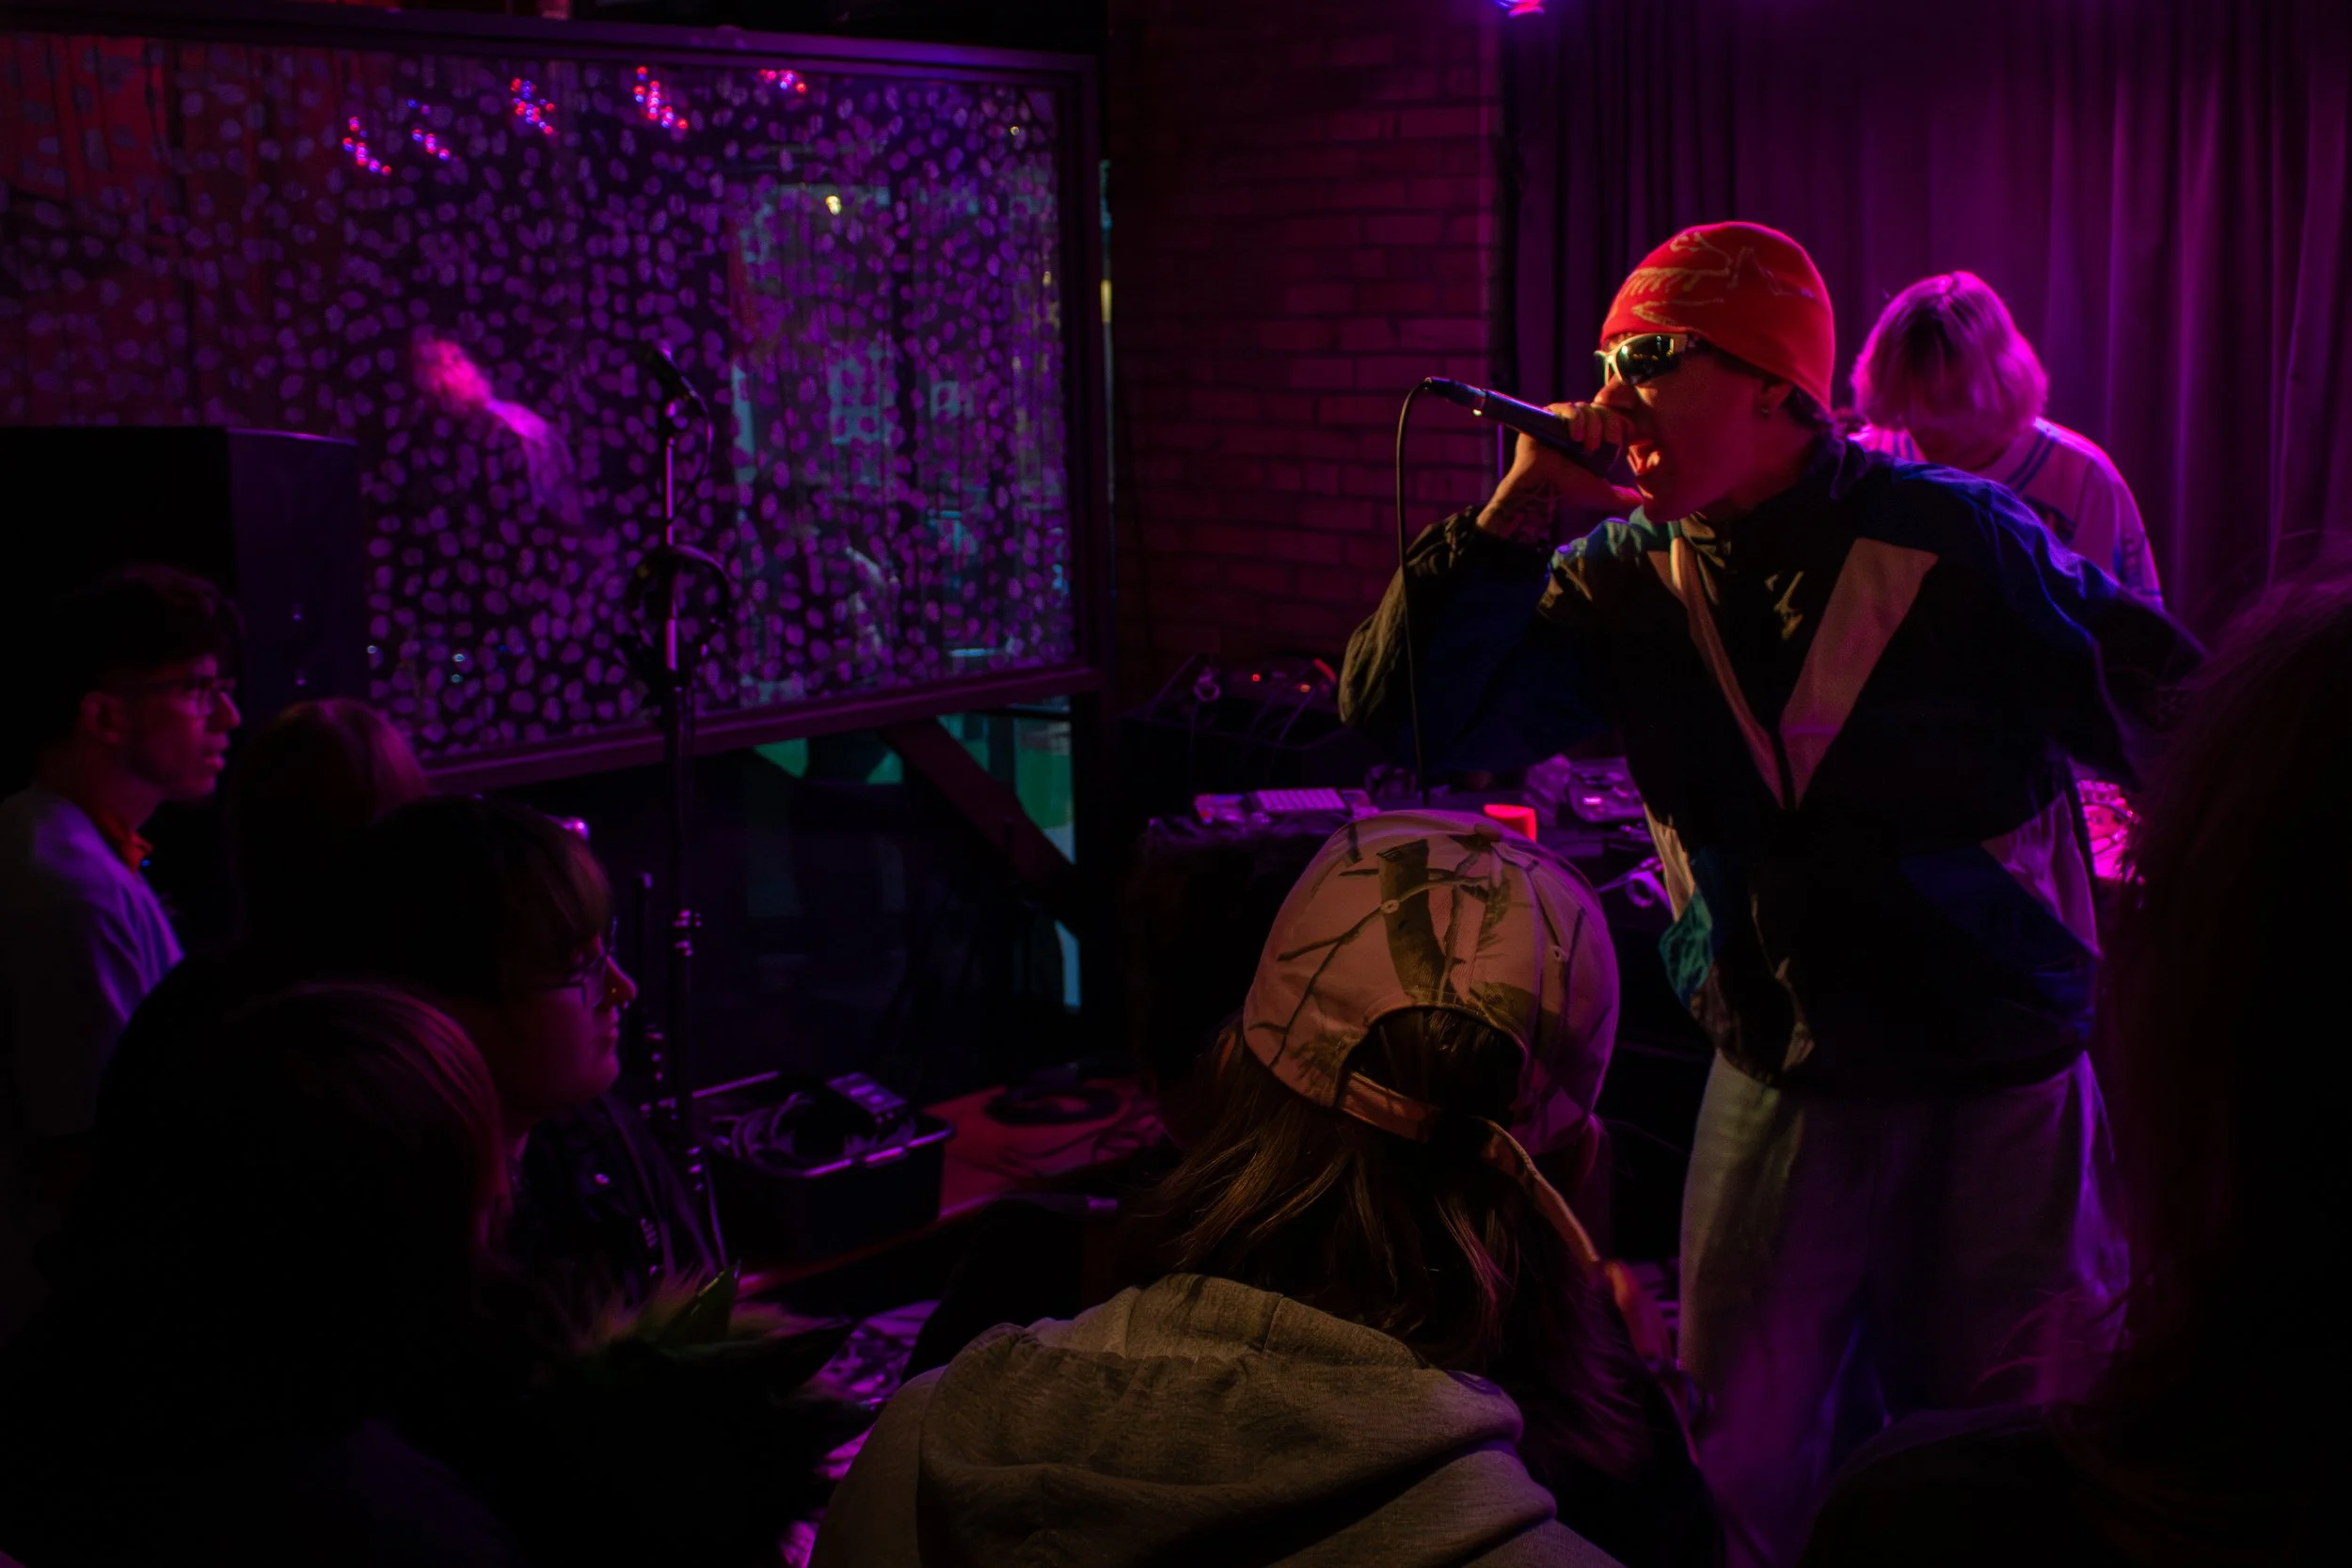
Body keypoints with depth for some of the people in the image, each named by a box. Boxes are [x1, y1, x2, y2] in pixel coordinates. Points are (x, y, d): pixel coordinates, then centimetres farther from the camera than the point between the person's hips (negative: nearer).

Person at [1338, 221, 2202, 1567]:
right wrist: (1517, 512, -19)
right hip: (1776, 1087, 3)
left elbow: (2185, 730, -7)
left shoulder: (1956, 542, -14)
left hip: (2000, 1092, -3)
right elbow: (1411, 716, -10)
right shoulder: (1624, 584, -3)